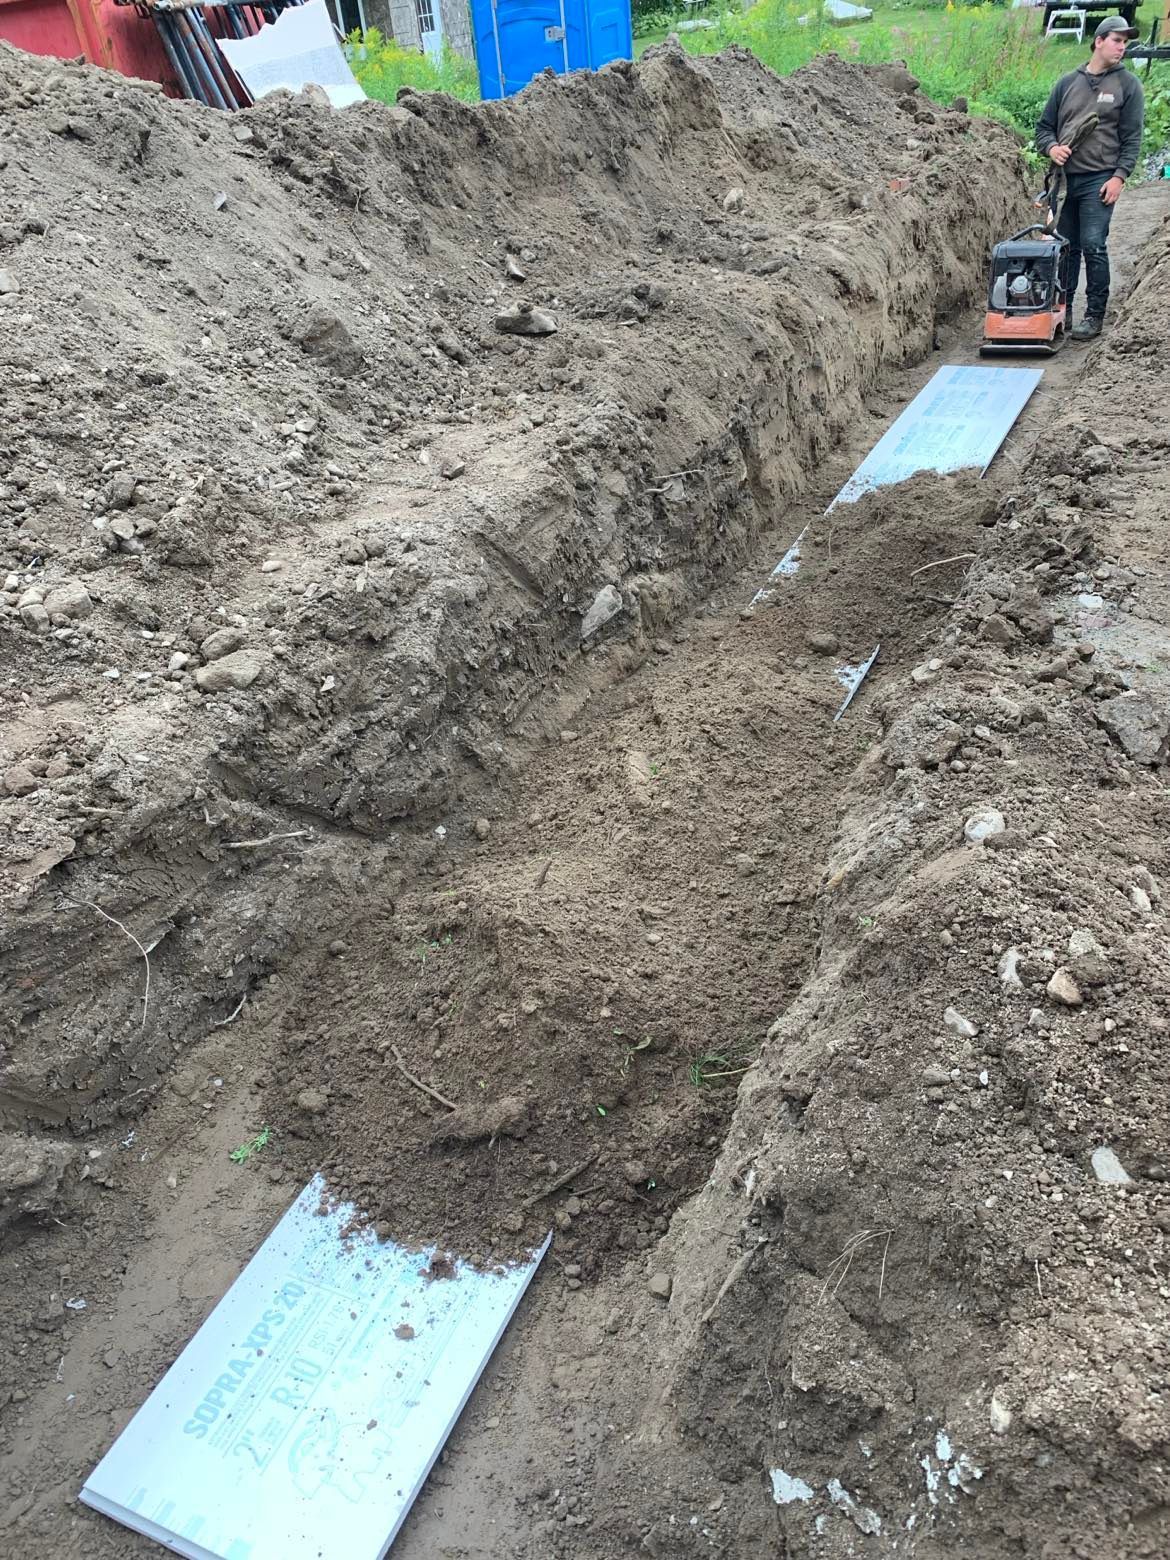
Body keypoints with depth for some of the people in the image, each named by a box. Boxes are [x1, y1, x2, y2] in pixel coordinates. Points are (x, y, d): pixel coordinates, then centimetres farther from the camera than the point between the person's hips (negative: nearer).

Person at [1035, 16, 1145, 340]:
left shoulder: (1127, 84, 4)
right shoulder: (1068, 82, 11)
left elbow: (1132, 138, 0)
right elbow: (1044, 125, 16)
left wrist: (1119, 176, -11)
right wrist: (1051, 147, -5)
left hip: (1098, 180, -3)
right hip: (1064, 177, 3)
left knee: (1093, 247, -10)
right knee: (1065, 248, 8)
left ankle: (1094, 316, -3)